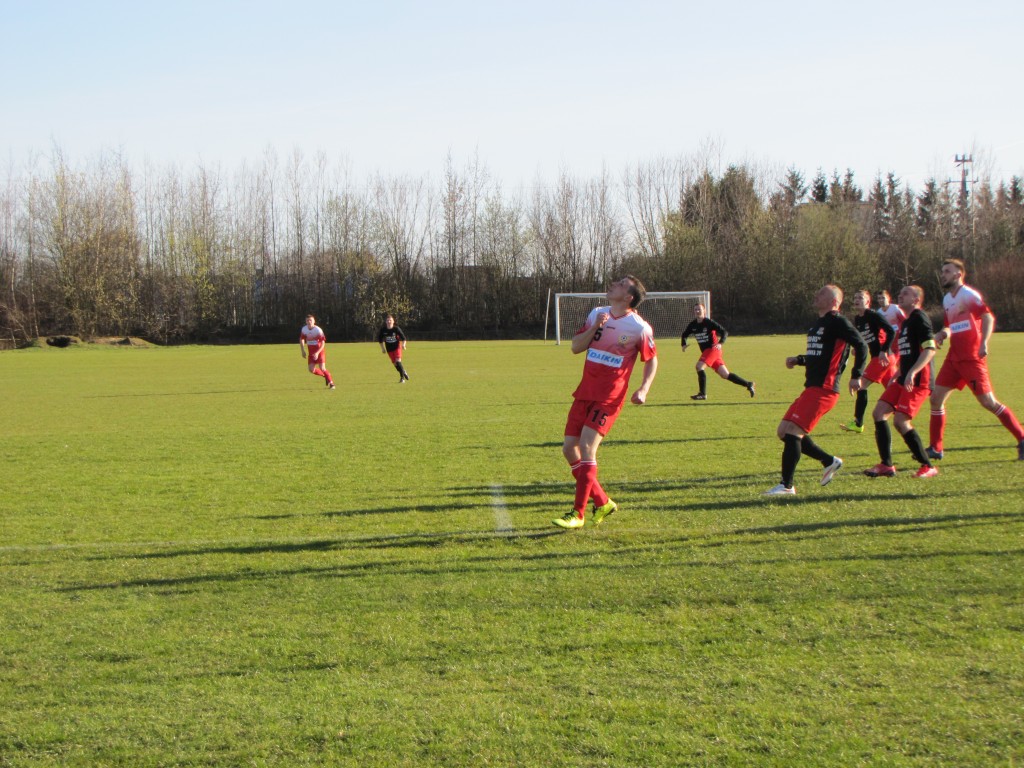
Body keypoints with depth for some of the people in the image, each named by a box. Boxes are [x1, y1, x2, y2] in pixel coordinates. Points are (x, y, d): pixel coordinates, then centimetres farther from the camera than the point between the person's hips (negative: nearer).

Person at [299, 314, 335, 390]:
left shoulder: (318, 330, -19)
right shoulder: (304, 329, -5)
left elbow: (323, 343, -18)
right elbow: (301, 340, 12)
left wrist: (317, 353, -26)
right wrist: (303, 351, 3)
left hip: (320, 350, -5)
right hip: (311, 351, 5)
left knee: (322, 368, -16)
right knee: (311, 370, -4)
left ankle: (331, 383, -1)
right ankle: (325, 376, 21)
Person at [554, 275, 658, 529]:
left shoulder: (639, 327, -8)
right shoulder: (597, 314, 9)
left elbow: (652, 359, 3)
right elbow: (576, 347, 7)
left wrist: (643, 389, -10)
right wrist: (594, 328, -9)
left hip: (609, 397, -7)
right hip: (585, 392, 7)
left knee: (586, 448, -17)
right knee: (569, 449, 3)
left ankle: (578, 514, -11)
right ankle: (602, 502, 17)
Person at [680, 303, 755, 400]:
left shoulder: (709, 322, -12)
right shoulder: (693, 325, 6)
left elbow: (725, 332, -14)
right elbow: (684, 334, 22)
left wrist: (720, 343, -31)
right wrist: (684, 344, 2)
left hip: (713, 349, -7)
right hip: (705, 351, 7)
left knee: (699, 366, -23)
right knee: (725, 375, 7)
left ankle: (703, 394, -17)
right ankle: (748, 384, 18)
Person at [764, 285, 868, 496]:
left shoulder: (838, 322, -8)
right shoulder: (818, 324, 21)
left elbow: (861, 346, -14)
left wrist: (856, 376, -18)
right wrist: (798, 360, 17)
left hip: (823, 389, -10)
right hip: (811, 388, 10)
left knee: (792, 431, -16)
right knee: (783, 431, 8)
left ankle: (786, 486, -12)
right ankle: (829, 461, 19)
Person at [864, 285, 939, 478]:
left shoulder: (919, 318, -9)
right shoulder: (906, 322, 21)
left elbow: (930, 349, -19)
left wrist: (912, 373, -28)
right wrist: (895, 376, 26)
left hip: (919, 381, -10)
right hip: (904, 379, 10)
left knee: (901, 421, -16)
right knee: (879, 413, 2)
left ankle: (928, 467, -6)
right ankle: (886, 465, 6)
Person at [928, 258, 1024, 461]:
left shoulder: (968, 294, -10)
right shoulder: (947, 299, 16)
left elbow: (988, 316, -22)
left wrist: (984, 342, -34)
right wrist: (943, 333, 5)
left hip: (972, 358, -8)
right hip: (954, 358, 8)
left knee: (988, 402, -10)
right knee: (936, 398, 3)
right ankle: (935, 449, 11)